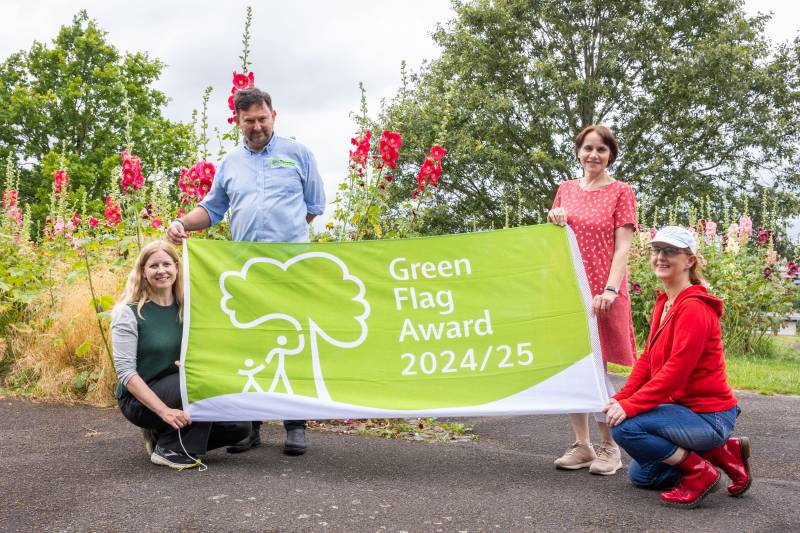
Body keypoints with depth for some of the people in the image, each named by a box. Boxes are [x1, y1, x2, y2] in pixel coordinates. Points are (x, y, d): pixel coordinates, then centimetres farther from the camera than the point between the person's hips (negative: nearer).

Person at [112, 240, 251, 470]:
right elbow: (125, 371, -18)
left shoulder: (186, 309, 4)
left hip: (179, 391, 6)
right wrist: (164, 410, -27)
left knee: (240, 426, -10)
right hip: (140, 399, -6)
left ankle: (163, 434, 8)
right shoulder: (129, 312, -12)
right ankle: (169, 450, -13)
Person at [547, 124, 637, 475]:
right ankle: (581, 445, 18)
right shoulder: (566, 189, 13)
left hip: (602, 292, -4)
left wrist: (610, 290, -19)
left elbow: (622, 247, -6)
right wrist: (553, 220, -3)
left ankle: (609, 447, 14)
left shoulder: (621, 192, 2)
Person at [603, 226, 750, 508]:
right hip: (684, 407, 10)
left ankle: (699, 473, -7)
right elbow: (647, 359, 8)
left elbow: (676, 370, -27)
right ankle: (724, 452, 19)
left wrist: (630, 406, -28)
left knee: (625, 427, -26)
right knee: (640, 475, 18)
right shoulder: (663, 304, 9)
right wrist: (620, 398, -4)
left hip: (708, 415, -10)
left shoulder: (694, 307, -21)